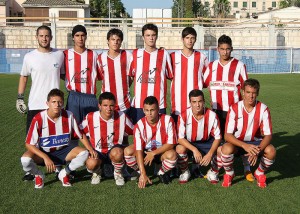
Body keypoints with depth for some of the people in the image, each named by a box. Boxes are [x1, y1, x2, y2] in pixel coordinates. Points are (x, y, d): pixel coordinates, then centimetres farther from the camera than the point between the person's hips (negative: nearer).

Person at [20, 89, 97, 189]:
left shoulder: (69, 116, -12)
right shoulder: (39, 119, -20)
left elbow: (81, 135, 0)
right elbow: (29, 144, -18)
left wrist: (91, 149, -16)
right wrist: (45, 158, -29)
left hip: (63, 151, 3)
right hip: (43, 152, -2)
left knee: (84, 154, -22)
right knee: (25, 159, -32)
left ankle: (64, 173, 3)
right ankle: (39, 175, 3)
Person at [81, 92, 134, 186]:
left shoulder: (121, 117, -9)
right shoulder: (90, 118, -10)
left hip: (115, 150, 0)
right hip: (97, 151, 0)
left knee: (117, 152, -37)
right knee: (91, 163, -33)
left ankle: (118, 173, -1)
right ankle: (97, 172, 8)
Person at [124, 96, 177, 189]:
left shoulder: (167, 120, -20)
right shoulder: (139, 125, -20)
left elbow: (170, 144, -17)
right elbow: (138, 150, -25)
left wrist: (153, 153, -25)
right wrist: (143, 174, -31)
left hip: (162, 152, 0)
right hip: (145, 152, 1)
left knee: (172, 155, -35)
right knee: (128, 151, -27)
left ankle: (162, 173, 0)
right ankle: (141, 173, 1)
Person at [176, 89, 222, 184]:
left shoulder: (212, 115, -18)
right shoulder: (184, 116, -20)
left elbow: (217, 137, -13)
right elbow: (180, 138, -20)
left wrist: (210, 154, -29)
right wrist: (194, 150, -33)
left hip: (207, 143, 1)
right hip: (189, 144, -1)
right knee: (180, 149, -33)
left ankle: (213, 172, 6)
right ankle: (185, 172, 0)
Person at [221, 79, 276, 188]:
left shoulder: (263, 109, -13)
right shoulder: (234, 108, -17)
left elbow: (268, 135, -14)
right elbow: (227, 135, -19)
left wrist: (257, 150, -33)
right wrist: (244, 145, -37)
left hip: (256, 142, 1)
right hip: (237, 142, -1)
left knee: (271, 151, -29)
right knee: (226, 149, -34)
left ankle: (260, 173, 4)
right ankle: (229, 174, -1)